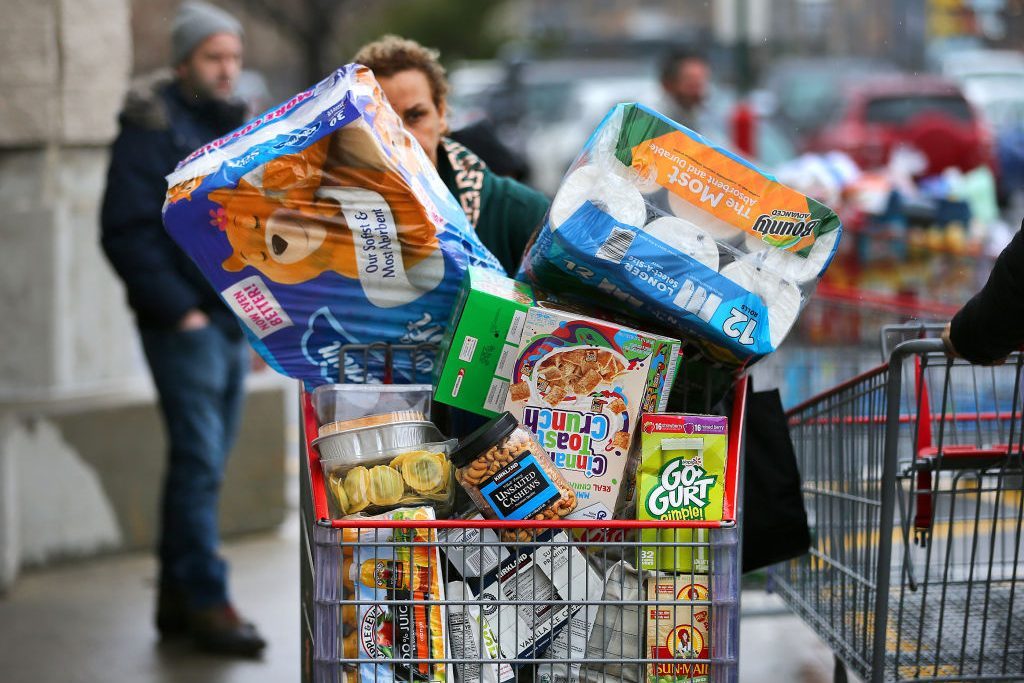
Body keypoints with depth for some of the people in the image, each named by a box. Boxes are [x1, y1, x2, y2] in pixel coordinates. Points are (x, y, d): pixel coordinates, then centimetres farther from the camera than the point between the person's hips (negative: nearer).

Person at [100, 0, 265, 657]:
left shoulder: (236, 129, 15)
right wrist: (178, 309, -17)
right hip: (185, 325, -7)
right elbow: (126, 232, -14)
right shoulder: (153, 129, -9)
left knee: (201, 465, 11)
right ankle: (205, 600, -7)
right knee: (200, 463, -10)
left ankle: (178, 597, 17)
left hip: (233, 325, 8)